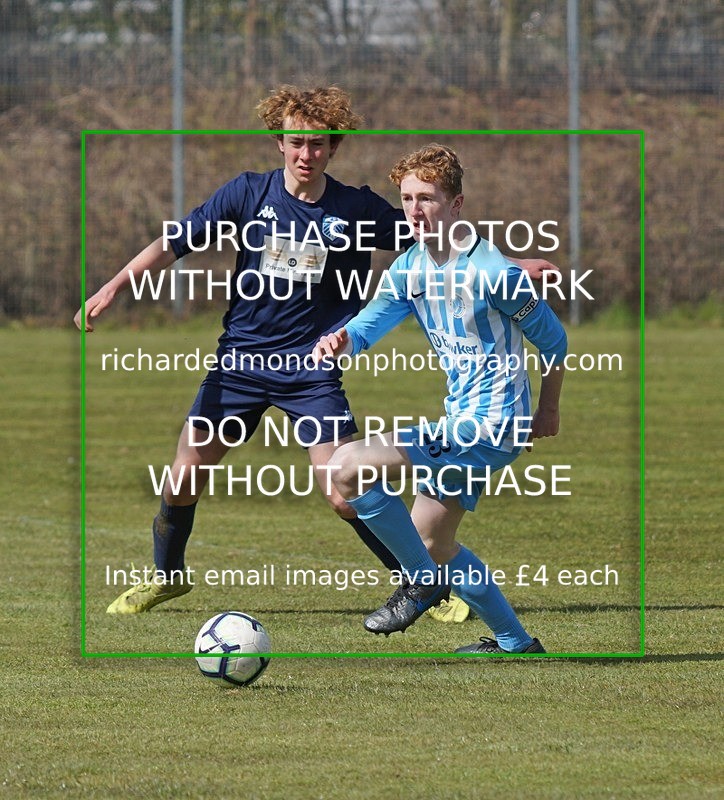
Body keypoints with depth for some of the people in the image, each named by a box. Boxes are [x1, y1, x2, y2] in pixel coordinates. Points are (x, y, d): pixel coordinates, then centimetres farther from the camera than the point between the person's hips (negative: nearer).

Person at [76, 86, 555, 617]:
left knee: (347, 496, -12)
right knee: (184, 478, -1)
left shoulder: (357, 210, -5)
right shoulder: (249, 193, -4)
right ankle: (167, 576, 26)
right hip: (240, 359, 2)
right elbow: (174, 244, -3)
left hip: (313, 369, -2)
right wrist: (114, 287, -14)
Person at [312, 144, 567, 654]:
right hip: (460, 422, 10)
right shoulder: (411, 267, 5)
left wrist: (547, 412, 6)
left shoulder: (491, 271, -18)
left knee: (348, 466, -20)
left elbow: (553, 339, -7)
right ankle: (516, 643, 33)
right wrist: (340, 342, -26)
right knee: (432, 543, 22)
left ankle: (424, 583, -6)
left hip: (490, 426, -9)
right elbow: (372, 323, -1)